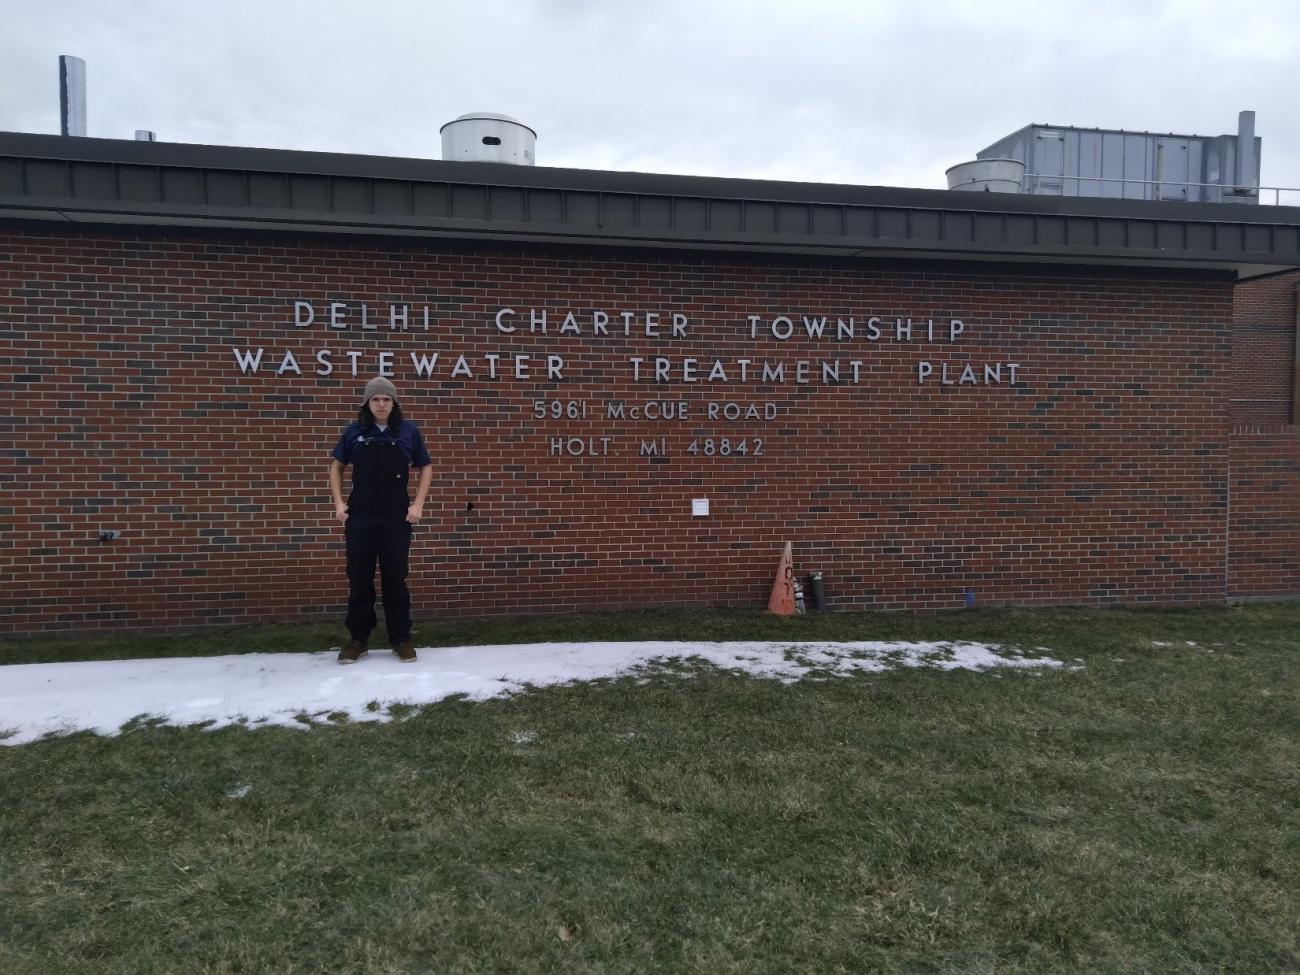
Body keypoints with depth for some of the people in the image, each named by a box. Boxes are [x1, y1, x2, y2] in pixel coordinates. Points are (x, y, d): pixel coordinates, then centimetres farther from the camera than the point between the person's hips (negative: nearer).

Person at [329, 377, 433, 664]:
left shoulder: (408, 431, -1)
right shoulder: (354, 431, 2)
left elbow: (426, 468, 7)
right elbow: (336, 467, 13)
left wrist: (418, 504, -2)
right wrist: (339, 502, 2)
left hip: (396, 518, -1)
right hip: (360, 517, 1)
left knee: (395, 578, 6)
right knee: (359, 579, 7)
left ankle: (401, 638, 16)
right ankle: (358, 639, 19)